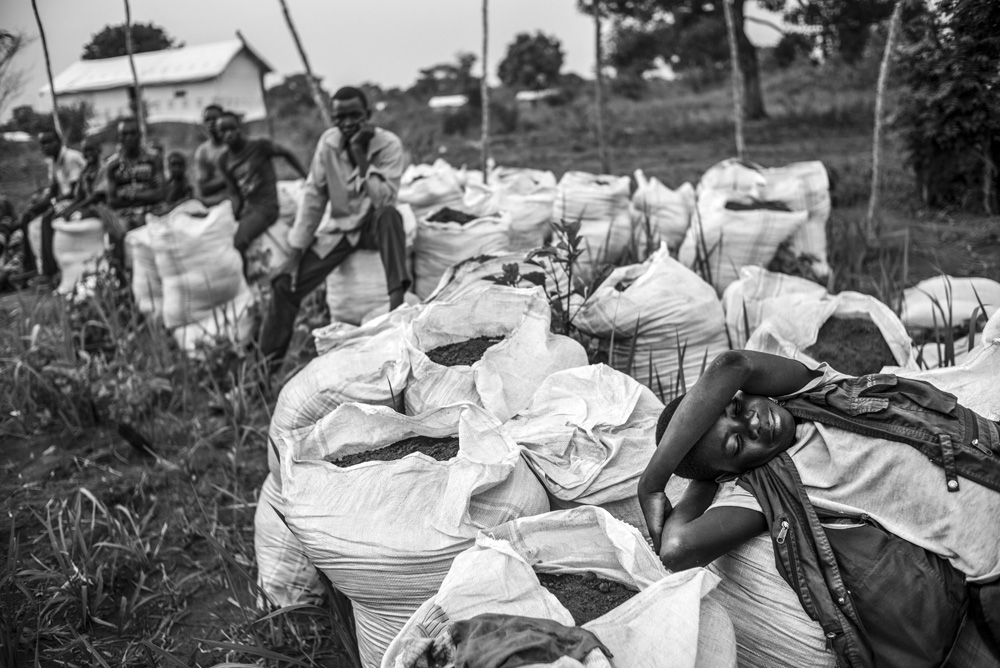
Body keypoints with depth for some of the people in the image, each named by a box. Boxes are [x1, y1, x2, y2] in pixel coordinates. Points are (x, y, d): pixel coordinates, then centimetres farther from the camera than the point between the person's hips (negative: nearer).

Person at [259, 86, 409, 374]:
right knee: (284, 281, -11)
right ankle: (270, 361, -1)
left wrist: (360, 154, -32)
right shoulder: (328, 142, -6)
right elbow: (313, 197, -3)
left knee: (390, 215, -39)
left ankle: (397, 302, -41)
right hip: (340, 228, 3)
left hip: (374, 226, -3)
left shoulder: (389, 145, -17)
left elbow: (383, 200, -29)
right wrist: (296, 251, -7)